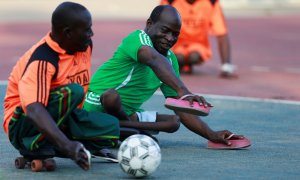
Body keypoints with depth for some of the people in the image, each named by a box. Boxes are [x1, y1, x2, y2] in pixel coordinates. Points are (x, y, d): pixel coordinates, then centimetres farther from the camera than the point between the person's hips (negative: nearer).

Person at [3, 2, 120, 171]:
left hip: (61, 119, 9)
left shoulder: (86, 46, -1)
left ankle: (48, 150, -12)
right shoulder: (42, 61, -28)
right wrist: (67, 145, -53)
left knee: (111, 126, -13)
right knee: (72, 92, -32)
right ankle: (35, 148, -25)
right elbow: (34, 110, -41)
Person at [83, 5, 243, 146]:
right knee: (111, 95, -38)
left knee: (173, 122, -1)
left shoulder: (170, 60, 6)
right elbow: (154, 60, -43)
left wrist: (212, 135, -8)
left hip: (126, 113, 8)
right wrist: (182, 91, -60)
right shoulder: (138, 38, -19)